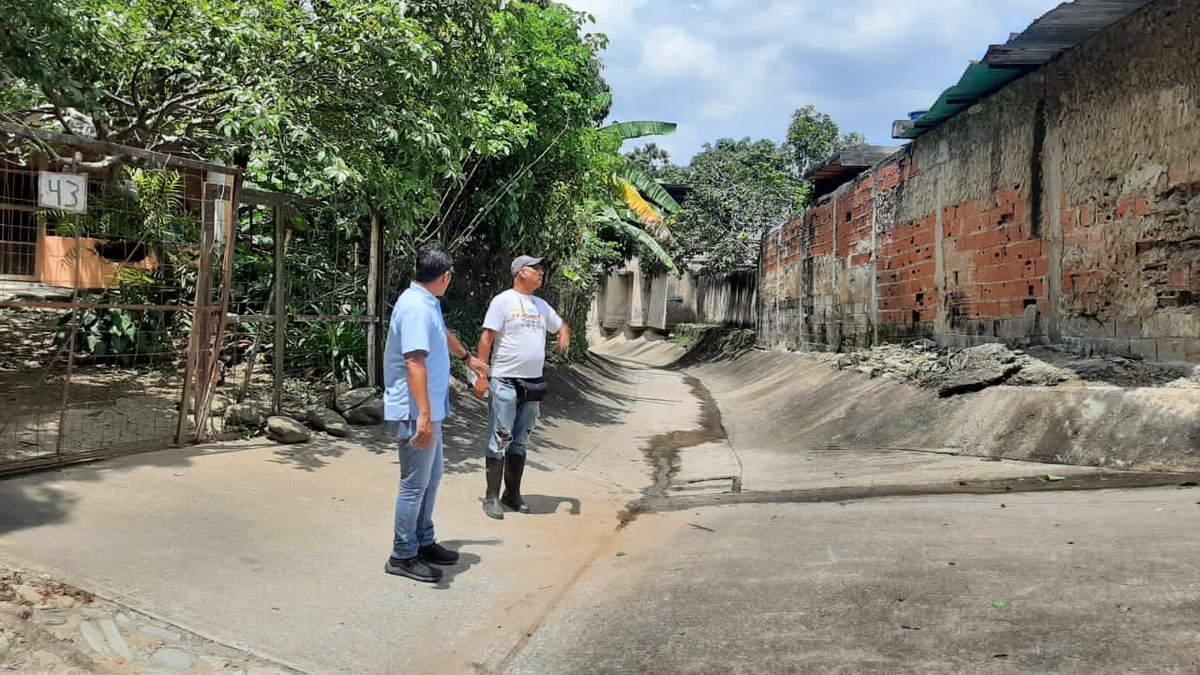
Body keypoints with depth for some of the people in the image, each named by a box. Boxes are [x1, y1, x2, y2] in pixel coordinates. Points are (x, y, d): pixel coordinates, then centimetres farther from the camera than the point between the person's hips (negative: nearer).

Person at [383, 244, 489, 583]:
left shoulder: (428, 303, 12)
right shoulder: (416, 307, -20)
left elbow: (443, 334, 34)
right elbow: (414, 363, -29)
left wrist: (468, 357, 50)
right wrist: (423, 416, -33)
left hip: (430, 411, 10)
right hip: (416, 413, -10)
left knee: (432, 478, 18)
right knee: (415, 484, -1)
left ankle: (423, 542, 31)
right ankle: (403, 556, 11)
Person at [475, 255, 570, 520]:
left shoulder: (541, 305, 14)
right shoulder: (503, 301, -6)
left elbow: (561, 326, 27)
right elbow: (487, 338, -10)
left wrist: (564, 337, 1)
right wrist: (481, 375, -16)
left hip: (533, 384, 7)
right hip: (506, 382, -7)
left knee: (521, 441, 13)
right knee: (500, 440, -3)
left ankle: (512, 494, 23)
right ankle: (491, 497, 4)